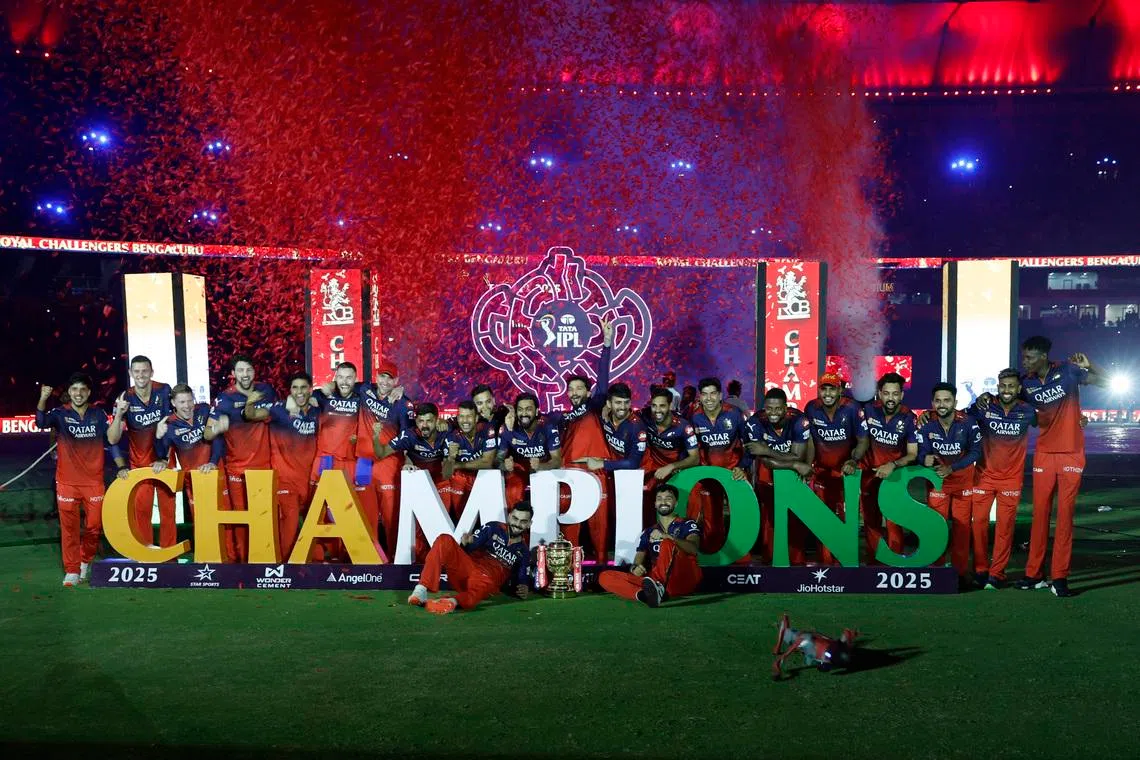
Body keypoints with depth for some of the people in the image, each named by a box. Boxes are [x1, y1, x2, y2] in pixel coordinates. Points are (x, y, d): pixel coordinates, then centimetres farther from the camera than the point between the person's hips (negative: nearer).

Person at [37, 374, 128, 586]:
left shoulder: (98, 415, 5)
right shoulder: (60, 414, 0)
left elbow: (112, 440, 5)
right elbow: (41, 422, -21)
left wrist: (121, 466, -6)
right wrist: (43, 399, -37)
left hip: (94, 481, 1)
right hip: (67, 482, -1)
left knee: (94, 526, 5)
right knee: (69, 527, 2)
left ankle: (85, 561, 29)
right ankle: (71, 570, 13)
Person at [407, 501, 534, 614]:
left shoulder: (523, 552, 19)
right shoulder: (493, 528, 14)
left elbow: (521, 579, 20)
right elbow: (469, 547, 6)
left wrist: (524, 588, -3)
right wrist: (464, 544, -18)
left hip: (486, 582, -1)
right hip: (467, 566, 1)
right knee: (445, 541, -27)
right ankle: (421, 590, -36)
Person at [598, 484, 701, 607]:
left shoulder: (687, 524, 8)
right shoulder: (648, 532, 20)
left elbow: (693, 549, -12)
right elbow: (638, 561, 13)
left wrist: (667, 536, -28)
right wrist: (635, 568, -12)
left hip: (686, 578, -4)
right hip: (656, 581, 4)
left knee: (667, 544, -30)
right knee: (605, 577, -13)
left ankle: (658, 589, -47)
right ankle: (645, 594, -39)